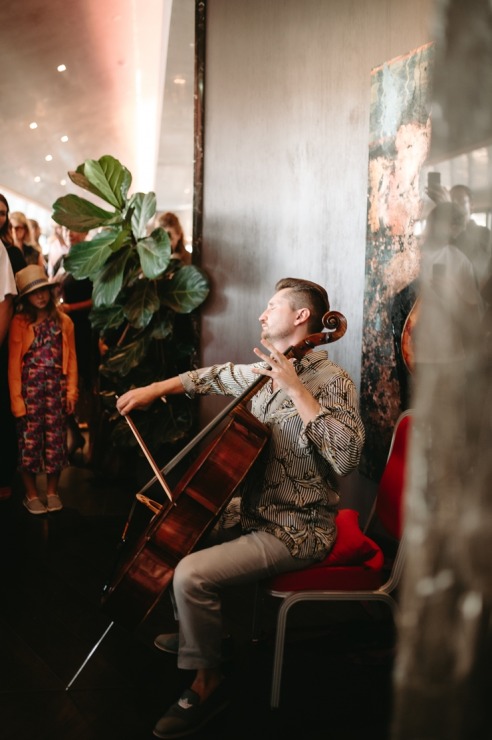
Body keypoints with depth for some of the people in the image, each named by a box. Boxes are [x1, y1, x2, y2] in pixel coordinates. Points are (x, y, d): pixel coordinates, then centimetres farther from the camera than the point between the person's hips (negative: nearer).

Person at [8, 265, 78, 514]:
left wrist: (71, 391, 0)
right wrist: (16, 398, -10)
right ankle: (31, 494, 14)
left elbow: (71, 358, 5)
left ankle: (52, 491, 19)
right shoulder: (19, 323, -5)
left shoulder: (63, 321, 4)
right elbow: (14, 362, -6)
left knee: (56, 438, 7)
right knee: (29, 439, 2)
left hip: (56, 388, 2)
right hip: (30, 388, -2)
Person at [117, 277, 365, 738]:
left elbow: (346, 456, -33)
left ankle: (207, 683, -1)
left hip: (296, 530, -9)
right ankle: (189, 631, 39)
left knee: (191, 574, -23)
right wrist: (154, 389, 16)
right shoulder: (266, 372, 6)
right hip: (255, 514, 9)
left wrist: (297, 390, -31)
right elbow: (216, 376, 24)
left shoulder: (330, 381, -18)